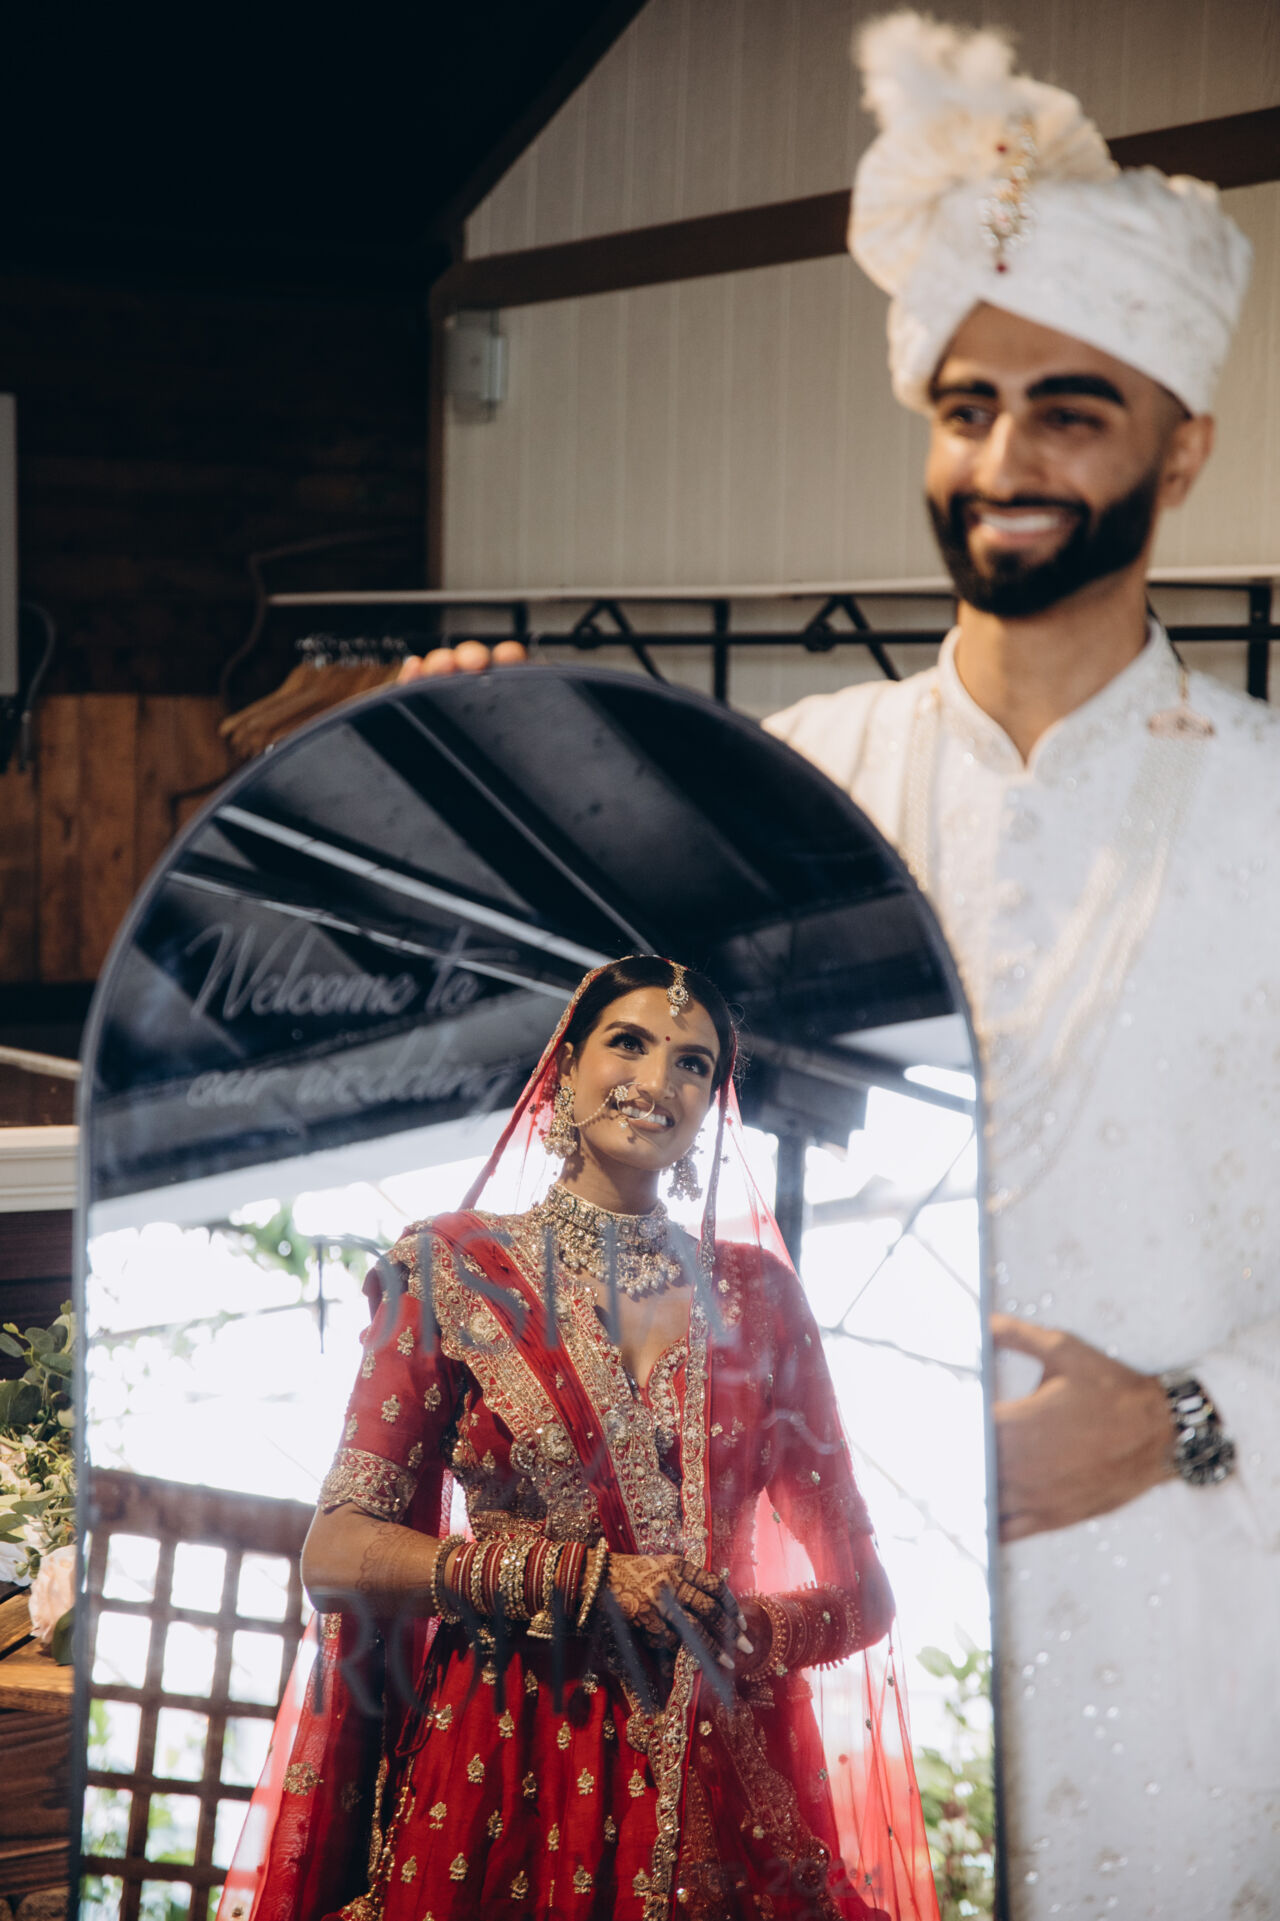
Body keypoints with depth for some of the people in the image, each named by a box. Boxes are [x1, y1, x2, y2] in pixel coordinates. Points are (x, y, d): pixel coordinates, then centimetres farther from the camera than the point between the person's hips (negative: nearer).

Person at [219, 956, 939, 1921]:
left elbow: (862, 1588, 9)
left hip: (718, 1791, 2)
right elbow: (337, 1551, -4)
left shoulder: (757, 1293, 8)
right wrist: (585, 1578, -12)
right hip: (501, 1766, -2)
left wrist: (746, 1629, -12)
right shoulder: (457, 1270, 2)